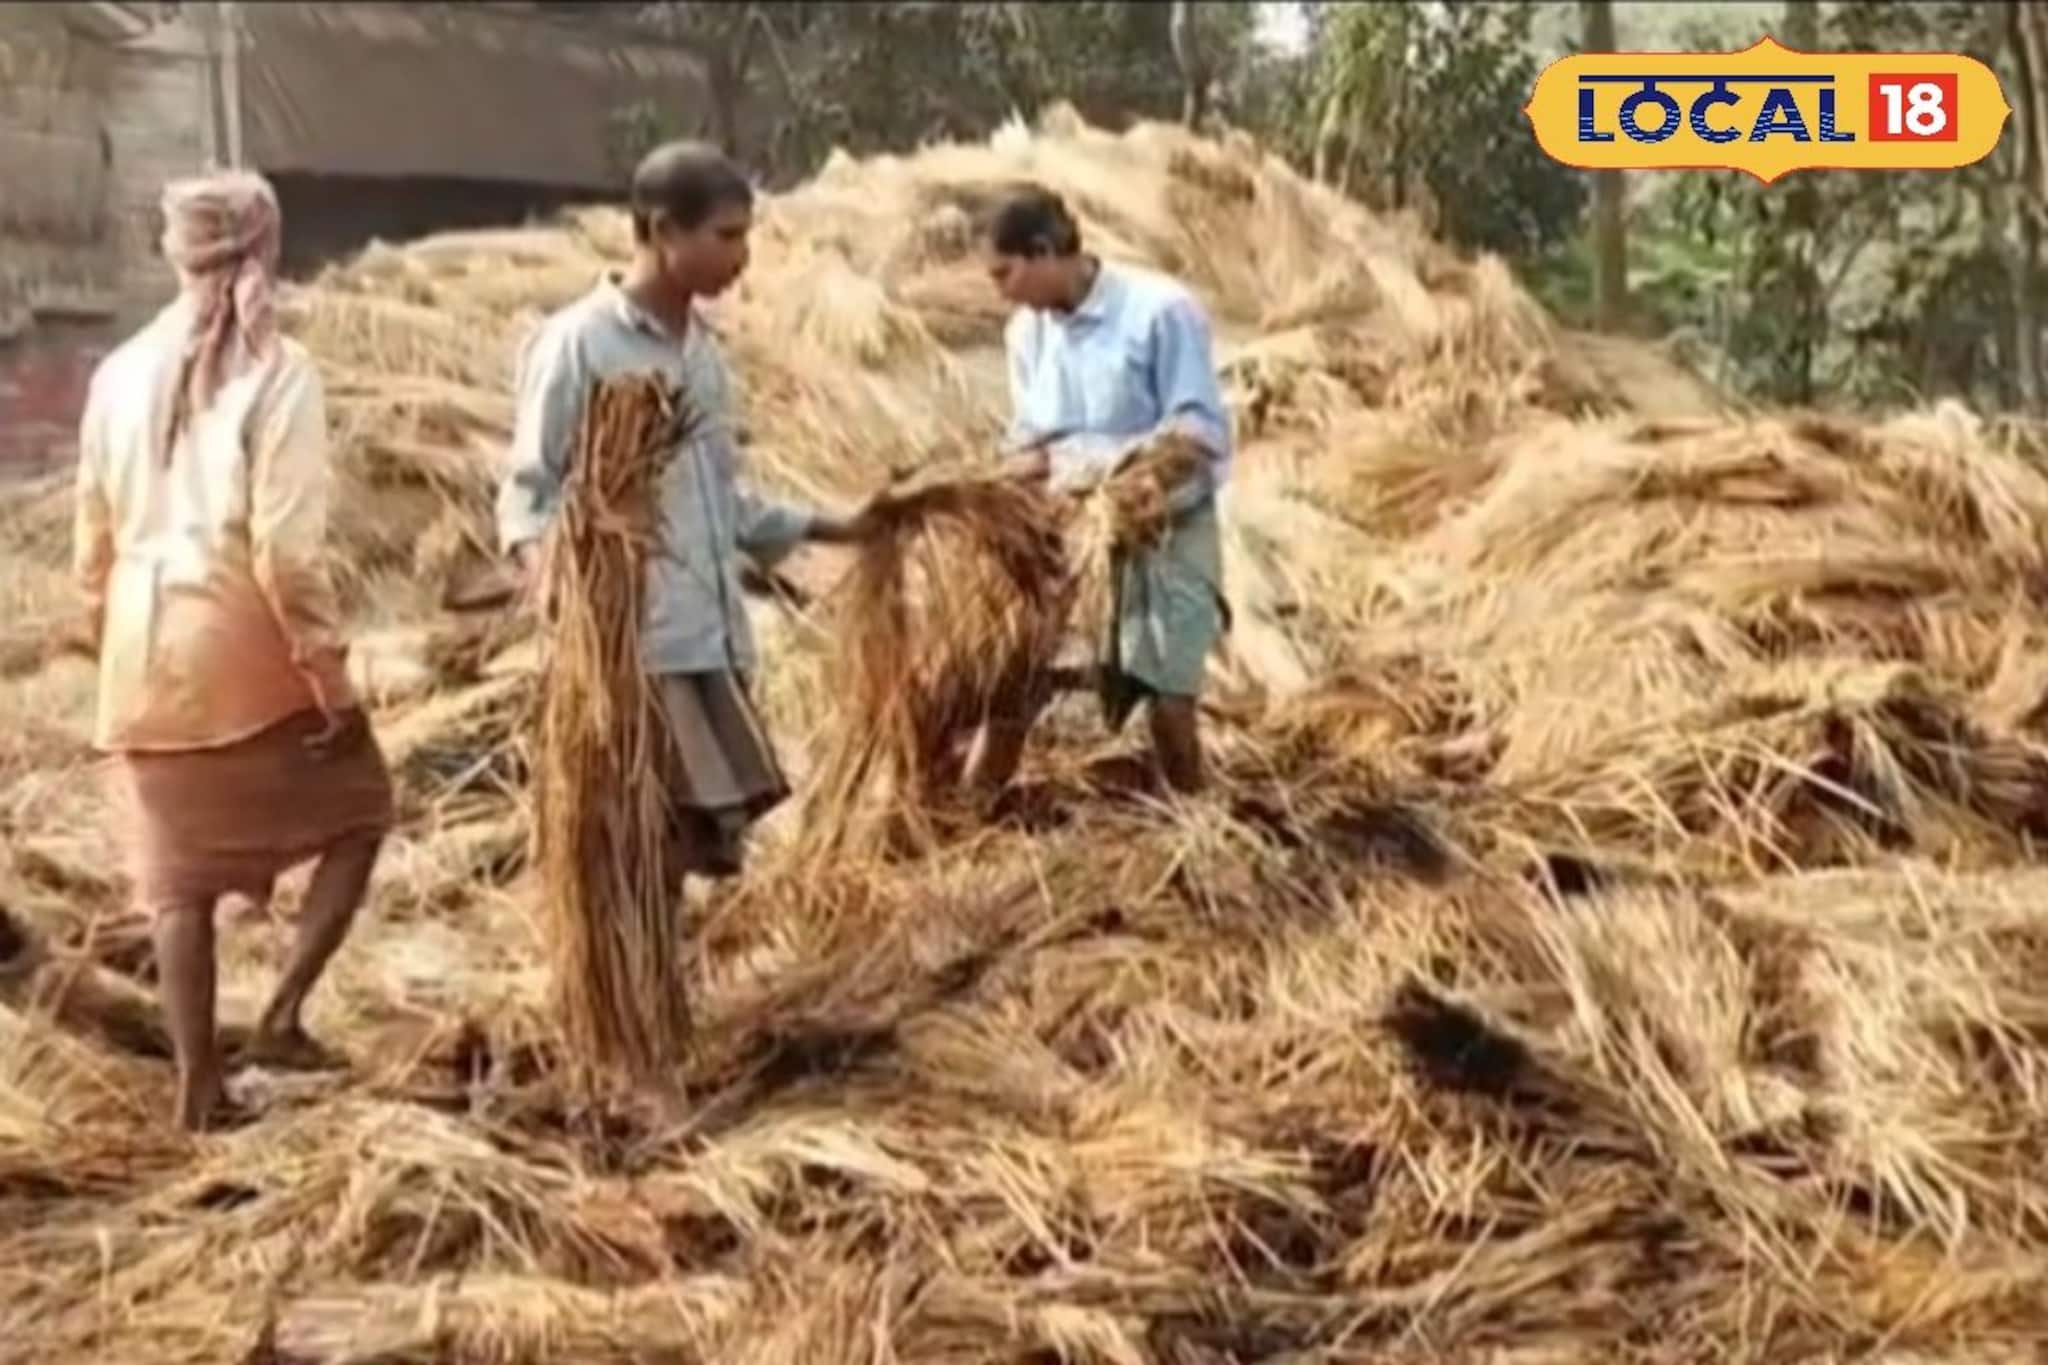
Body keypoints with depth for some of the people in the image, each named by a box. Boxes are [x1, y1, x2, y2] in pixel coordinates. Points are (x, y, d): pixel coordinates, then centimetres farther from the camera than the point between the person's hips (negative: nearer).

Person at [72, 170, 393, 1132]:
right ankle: (282, 1015, 7)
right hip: (247, 652, -4)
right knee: (356, 814, 17)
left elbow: (95, 540, 10)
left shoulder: (121, 372, 4)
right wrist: (329, 669, -10)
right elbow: (287, 547, -17)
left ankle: (198, 1085, 15)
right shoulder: (277, 373, -11)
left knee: (179, 874, 12)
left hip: (147, 659, 5)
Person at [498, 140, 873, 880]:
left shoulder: (700, 349, 15)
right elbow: (528, 492, -8)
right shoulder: (576, 344, -8)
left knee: (710, 841, 10)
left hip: (712, 642, 8)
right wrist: (543, 568, -29)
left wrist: (831, 528, 28)